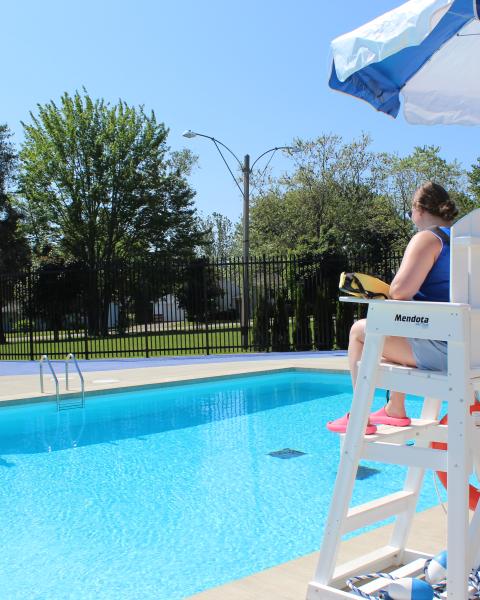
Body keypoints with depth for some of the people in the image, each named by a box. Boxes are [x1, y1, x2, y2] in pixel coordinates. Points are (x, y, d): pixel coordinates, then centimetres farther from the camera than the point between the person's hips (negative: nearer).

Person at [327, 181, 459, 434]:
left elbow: (401, 291, -23)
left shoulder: (427, 238, -12)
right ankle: (395, 409, 37)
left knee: (360, 330, 7)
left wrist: (391, 293, 0)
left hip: (439, 349, -9)